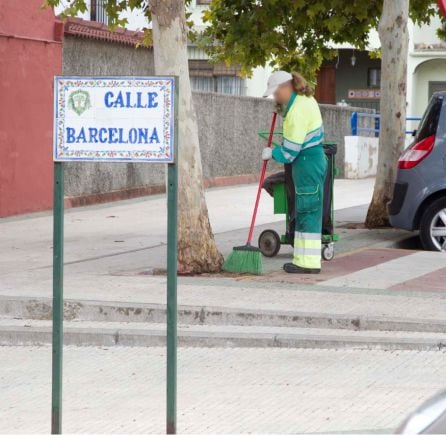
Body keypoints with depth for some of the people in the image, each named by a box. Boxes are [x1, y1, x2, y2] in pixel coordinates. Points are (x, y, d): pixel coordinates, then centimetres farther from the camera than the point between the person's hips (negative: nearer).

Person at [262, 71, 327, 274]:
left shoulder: (297, 110, -21)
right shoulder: (305, 99, 10)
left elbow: (290, 151, -19)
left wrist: (271, 153, -2)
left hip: (308, 163, -10)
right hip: (313, 159, 10)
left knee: (309, 211, -8)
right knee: (303, 211, 12)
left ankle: (309, 263, -6)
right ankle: (303, 259, 16)